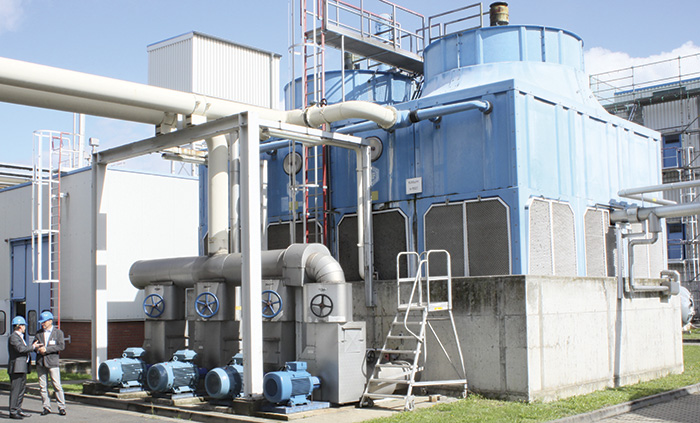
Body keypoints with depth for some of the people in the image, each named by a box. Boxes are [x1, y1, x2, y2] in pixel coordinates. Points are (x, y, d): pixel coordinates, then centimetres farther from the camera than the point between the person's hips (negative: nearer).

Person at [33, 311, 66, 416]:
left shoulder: (58, 332, 4)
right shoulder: (39, 333, 15)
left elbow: (61, 346, -6)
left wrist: (46, 349, -14)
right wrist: (38, 349, -7)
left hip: (52, 362, -4)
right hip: (40, 362, 4)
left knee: (57, 385, -6)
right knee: (43, 386, 4)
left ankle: (61, 407, 1)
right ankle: (46, 407, 12)